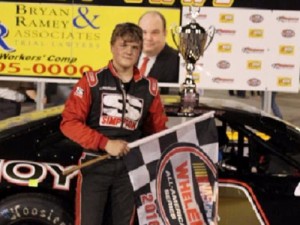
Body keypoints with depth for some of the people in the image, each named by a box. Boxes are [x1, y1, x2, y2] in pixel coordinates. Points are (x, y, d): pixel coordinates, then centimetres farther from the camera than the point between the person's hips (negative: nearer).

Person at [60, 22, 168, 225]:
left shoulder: (149, 88, 8)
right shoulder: (92, 81, -2)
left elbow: (158, 129, 16)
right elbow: (69, 122, -7)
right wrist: (106, 143, -15)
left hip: (129, 168, 4)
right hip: (95, 165, -3)